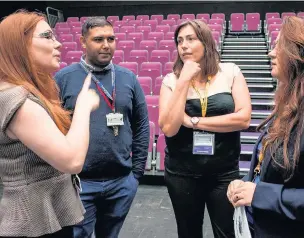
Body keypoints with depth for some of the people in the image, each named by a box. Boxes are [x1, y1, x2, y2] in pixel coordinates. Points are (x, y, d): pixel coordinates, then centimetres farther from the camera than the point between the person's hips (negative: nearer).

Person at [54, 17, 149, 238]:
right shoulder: (63, 78, -5)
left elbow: (141, 125, 8)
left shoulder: (128, 78, 4)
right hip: (78, 182, -2)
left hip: (122, 181, 3)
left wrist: (138, 170, 6)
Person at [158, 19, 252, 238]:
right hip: (182, 174, 1)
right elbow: (169, 128, -15)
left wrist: (193, 121, -15)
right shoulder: (171, 80, -4)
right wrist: (185, 80, -17)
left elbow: (243, 119, -14)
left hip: (224, 173, 0)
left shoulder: (230, 72, -4)